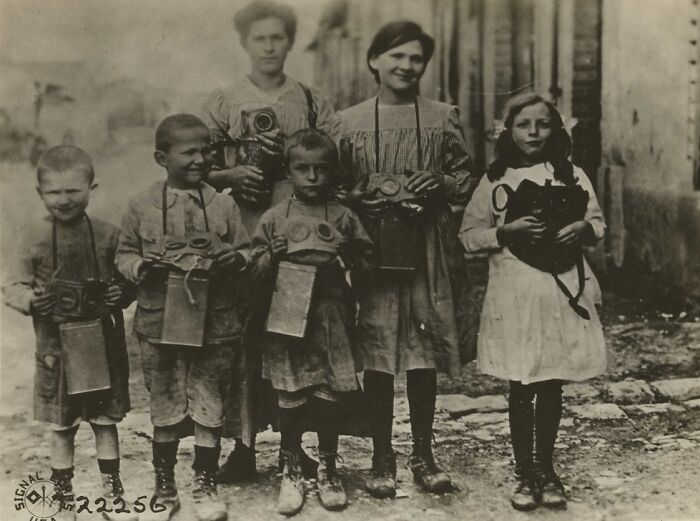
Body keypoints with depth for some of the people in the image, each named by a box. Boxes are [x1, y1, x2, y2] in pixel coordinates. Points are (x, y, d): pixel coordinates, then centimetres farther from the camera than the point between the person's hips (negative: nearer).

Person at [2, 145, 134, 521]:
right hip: (57, 347, 0)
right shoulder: (35, 237, -4)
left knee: (106, 422, 11)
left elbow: (129, 281, 6)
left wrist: (122, 294, -15)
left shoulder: (107, 235, -2)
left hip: (103, 344, 0)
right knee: (62, 428, 10)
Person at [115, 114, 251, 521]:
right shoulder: (143, 206, 0)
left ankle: (205, 486, 24)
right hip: (160, 320, 0)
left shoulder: (223, 205, 2)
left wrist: (235, 260, -14)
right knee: (165, 409, 10)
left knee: (210, 407, 7)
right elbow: (124, 254, 6)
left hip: (214, 322, 0)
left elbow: (246, 250, 7)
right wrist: (141, 267, -14)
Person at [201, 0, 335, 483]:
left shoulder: (314, 102, 12)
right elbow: (203, 170, 9)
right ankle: (243, 443, 6)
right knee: (241, 334, -3)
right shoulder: (222, 102, 11)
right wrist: (233, 176, -11)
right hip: (242, 231, 0)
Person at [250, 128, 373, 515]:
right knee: (290, 403, 6)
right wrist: (271, 257, -14)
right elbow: (254, 273, 5)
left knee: (328, 402, 7)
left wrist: (348, 255, -11)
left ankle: (327, 469, 26)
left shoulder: (343, 217, 4)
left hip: (331, 320, 0)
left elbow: (366, 264, 8)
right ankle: (290, 472, 23)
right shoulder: (274, 219, 3)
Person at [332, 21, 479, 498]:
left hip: (426, 250, 1)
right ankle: (382, 459, 16)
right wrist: (360, 200, -10)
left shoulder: (442, 119, 7)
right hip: (371, 246, -1)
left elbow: (467, 179, 10)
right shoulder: (348, 123, 5)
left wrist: (440, 185, -9)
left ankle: (424, 455, 21)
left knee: (425, 352, 6)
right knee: (375, 354, 2)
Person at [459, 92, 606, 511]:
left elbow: (598, 222, 12)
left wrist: (583, 228, -10)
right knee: (521, 388, 2)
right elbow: (469, 235, 3)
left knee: (552, 386, 9)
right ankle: (524, 474, 17)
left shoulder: (571, 174, 7)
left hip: (563, 290, 1)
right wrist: (506, 231, -13)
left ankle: (547, 469, 25)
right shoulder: (495, 180, 3)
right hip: (515, 293, -1)